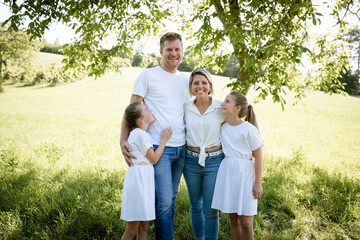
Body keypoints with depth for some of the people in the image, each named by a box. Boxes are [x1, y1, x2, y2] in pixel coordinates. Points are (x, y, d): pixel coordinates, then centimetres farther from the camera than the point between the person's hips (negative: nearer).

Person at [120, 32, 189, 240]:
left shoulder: (185, 80, 14)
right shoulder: (148, 76, -2)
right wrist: (124, 140, -15)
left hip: (181, 148, 6)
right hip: (158, 147, -5)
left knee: (171, 199, 14)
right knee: (164, 201, -6)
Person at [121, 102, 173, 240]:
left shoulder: (138, 133, 15)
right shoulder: (140, 134, -14)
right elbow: (154, 159, -11)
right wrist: (164, 139, -3)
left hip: (145, 179, 10)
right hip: (138, 179, -10)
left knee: (144, 228, 13)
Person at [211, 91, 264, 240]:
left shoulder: (249, 129, -11)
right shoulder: (223, 127, 4)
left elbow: (258, 156, -7)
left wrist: (258, 183, -8)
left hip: (245, 174, -4)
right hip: (227, 173, 5)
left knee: (246, 223, 0)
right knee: (233, 219, 13)